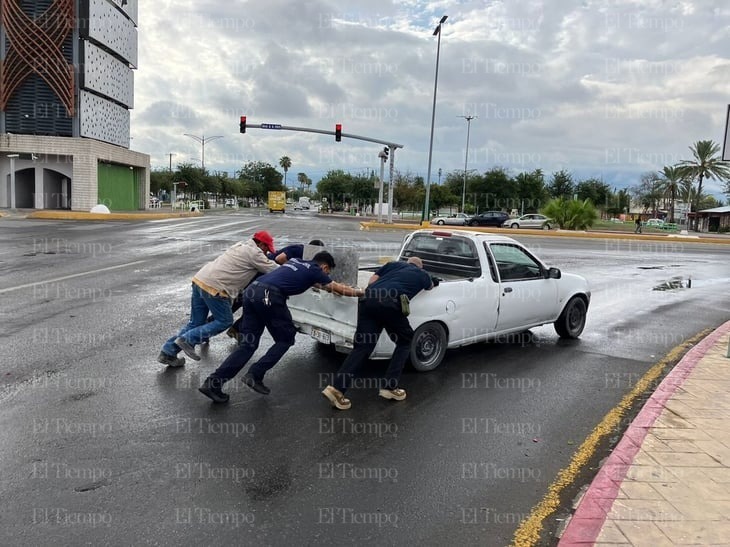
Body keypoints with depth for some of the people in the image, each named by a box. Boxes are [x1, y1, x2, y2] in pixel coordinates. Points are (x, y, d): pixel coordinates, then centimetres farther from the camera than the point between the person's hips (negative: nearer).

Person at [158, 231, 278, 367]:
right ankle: (187, 339, -1)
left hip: (199, 280, 9)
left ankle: (168, 352, 17)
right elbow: (274, 270, -2)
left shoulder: (242, 245, 22)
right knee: (225, 321, 5)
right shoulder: (254, 252, -5)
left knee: (195, 323, 16)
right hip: (214, 287, -9)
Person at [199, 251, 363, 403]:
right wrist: (361, 292, 35)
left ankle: (213, 383, 3)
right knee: (286, 339, 11)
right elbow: (341, 289, 20)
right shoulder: (314, 270, 11)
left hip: (251, 291, 8)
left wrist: (325, 287, 59)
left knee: (248, 344, 9)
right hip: (269, 296, -8)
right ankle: (255, 375, 2)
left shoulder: (295, 261, 29)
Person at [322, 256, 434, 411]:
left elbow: (371, 281, 22)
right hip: (390, 305, -3)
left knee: (362, 346, 6)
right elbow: (430, 287, 53)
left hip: (368, 300, 4)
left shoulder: (393, 264, 32)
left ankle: (337, 388, -5)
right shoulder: (422, 274, 29)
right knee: (404, 342, 19)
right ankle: (389, 387, 13)